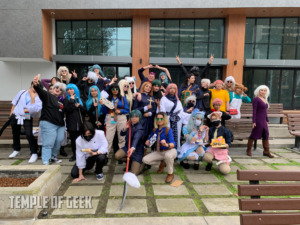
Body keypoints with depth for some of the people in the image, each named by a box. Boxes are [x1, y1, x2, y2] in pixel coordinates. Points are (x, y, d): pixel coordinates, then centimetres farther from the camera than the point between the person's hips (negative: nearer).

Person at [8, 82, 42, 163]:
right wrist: (11, 112, 12)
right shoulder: (22, 92, 2)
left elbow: (34, 109, -25)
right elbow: (14, 102, 14)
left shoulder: (38, 98, -10)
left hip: (27, 118, -5)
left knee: (29, 135, -19)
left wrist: (32, 97, -23)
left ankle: (34, 153, -7)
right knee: (15, 134, 20)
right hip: (15, 116, 5)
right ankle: (16, 150, 43)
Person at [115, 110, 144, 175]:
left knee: (133, 173, -10)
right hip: (127, 147, 6)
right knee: (117, 156, -25)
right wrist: (125, 128, -13)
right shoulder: (130, 125, -2)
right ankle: (130, 161, 7)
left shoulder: (140, 128, -22)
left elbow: (136, 138, -42)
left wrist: (133, 147, -61)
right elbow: (122, 134, 7)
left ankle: (142, 163, 23)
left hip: (137, 151, -5)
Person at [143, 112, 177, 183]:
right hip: (159, 152, 5)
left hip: (170, 151, -5)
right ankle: (162, 163, 14)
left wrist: (167, 145, -54)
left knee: (168, 156, -42)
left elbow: (173, 144, -31)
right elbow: (149, 139, 13)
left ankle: (170, 174, -11)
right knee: (145, 160, -12)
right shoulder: (155, 130, -2)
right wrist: (148, 142, -12)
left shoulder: (168, 130, -19)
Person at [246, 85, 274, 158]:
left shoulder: (265, 99, 14)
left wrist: (267, 120, 20)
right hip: (258, 120, -8)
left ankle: (266, 151, 18)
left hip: (264, 121, 8)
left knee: (266, 135, 9)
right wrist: (254, 121, -18)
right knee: (254, 135, 1)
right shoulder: (256, 99, -9)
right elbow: (254, 111, -14)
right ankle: (248, 150, 14)